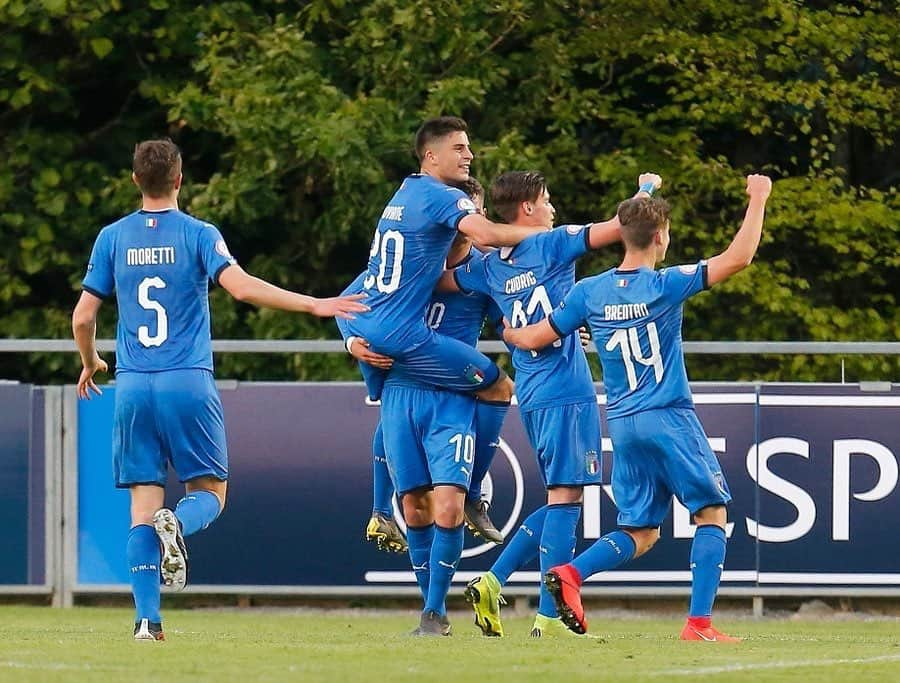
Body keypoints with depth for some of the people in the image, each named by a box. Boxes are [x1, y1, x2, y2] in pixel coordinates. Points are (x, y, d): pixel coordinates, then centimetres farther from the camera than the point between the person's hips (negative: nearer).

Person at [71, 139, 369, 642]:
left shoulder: (113, 238, 7)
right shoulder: (199, 235, -1)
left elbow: (83, 318, 8)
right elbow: (242, 286, -17)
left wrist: (90, 364, 28)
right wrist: (313, 305, -13)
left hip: (133, 387, 2)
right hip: (189, 384, -2)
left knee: (143, 503, 4)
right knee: (210, 494, 10)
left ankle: (148, 619, -8)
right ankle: (177, 523, -26)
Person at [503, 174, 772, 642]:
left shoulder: (589, 292, 3)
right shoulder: (666, 286, -9)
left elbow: (530, 339, 8)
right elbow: (737, 258, -13)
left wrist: (505, 330, 30)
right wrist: (757, 201, -2)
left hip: (622, 427, 5)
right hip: (670, 420, -5)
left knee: (640, 534, 12)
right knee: (712, 514, 6)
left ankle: (570, 573, -14)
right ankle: (699, 622, -6)